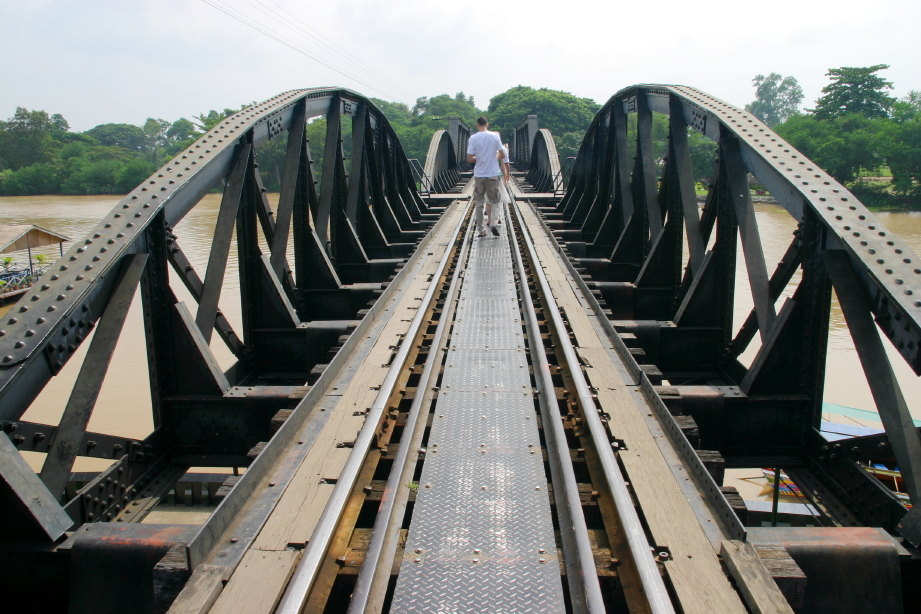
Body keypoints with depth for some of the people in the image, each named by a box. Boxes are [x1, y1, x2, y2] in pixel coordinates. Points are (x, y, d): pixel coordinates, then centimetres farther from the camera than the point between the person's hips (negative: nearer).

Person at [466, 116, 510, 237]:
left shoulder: (473, 138, -5)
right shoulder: (495, 136, -3)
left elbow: (469, 159, -7)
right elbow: (503, 155, -1)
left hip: (479, 174, 0)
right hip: (493, 174, 0)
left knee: (478, 203, 7)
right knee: (493, 200, 13)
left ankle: (481, 230, 6)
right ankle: (492, 223, -5)